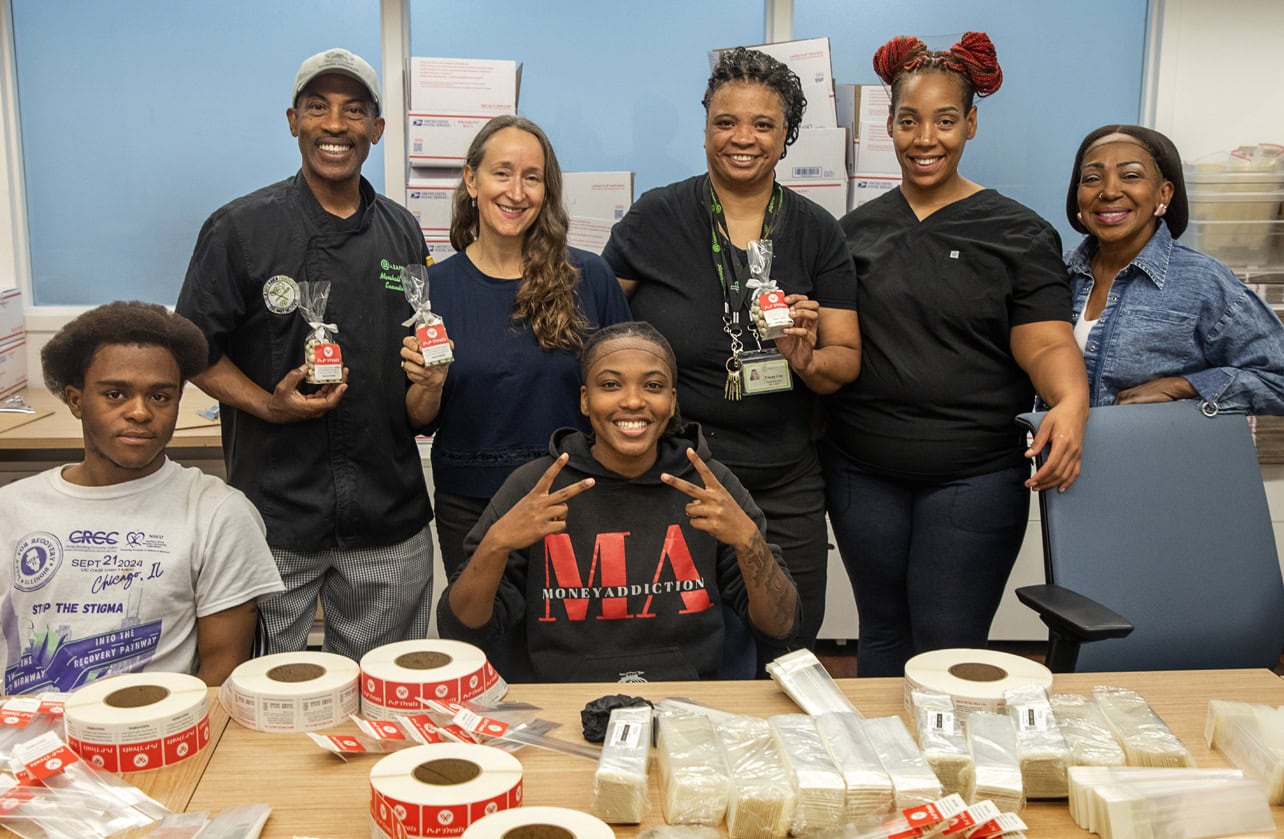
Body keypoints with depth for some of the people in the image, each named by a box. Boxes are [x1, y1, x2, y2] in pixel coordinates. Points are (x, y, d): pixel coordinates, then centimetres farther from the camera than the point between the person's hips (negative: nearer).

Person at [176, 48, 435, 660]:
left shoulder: (401, 232, 9)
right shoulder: (241, 229, -4)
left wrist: (424, 396, -3)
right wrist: (268, 405, -15)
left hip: (389, 516, 3)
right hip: (276, 512, -3)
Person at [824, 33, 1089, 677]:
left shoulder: (1017, 232, 0)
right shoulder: (858, 229, 9)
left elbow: (1045, 341, -8)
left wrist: (1071, 401, -28)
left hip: (972, 476, -3)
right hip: (863, 472, 3)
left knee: (947, 650, 0)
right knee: (882, 636, 14)